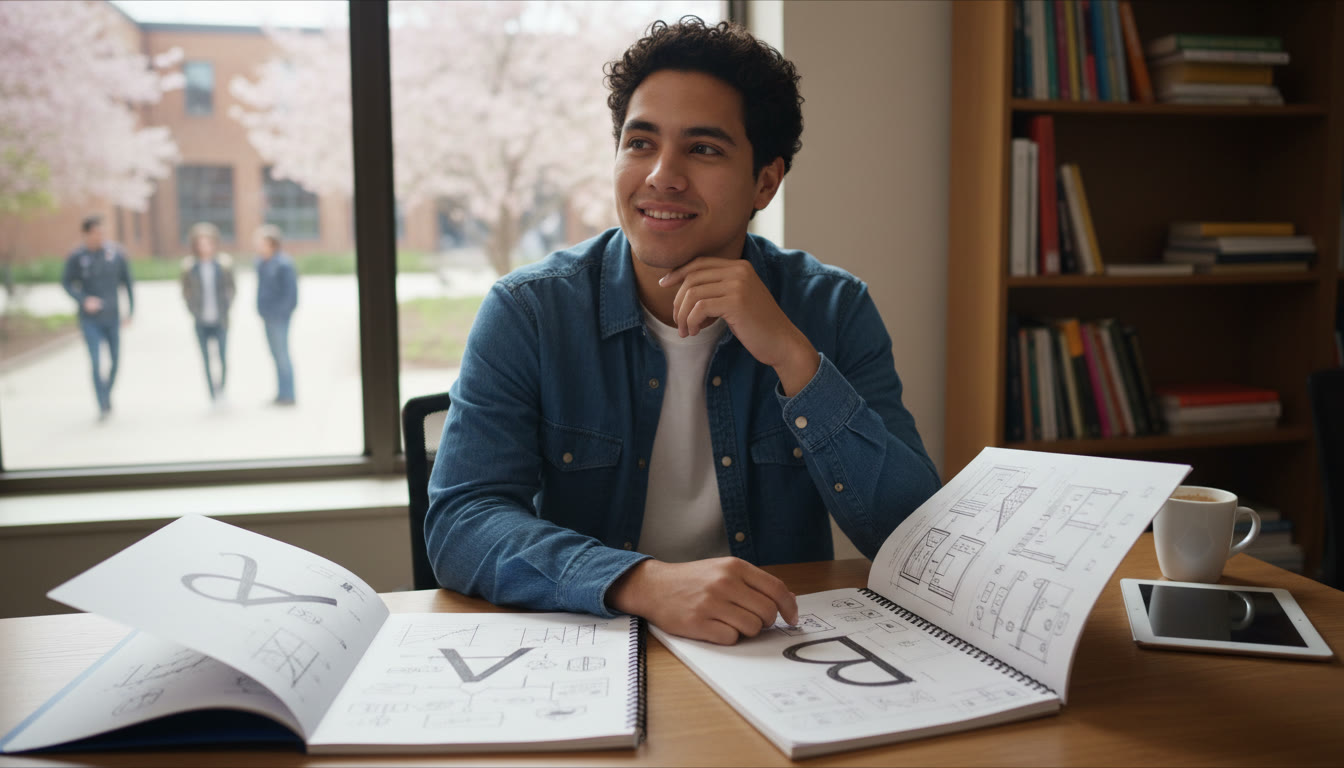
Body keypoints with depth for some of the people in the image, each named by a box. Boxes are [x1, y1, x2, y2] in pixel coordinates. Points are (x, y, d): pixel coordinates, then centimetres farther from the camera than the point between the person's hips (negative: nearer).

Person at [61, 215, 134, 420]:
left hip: (112, 317, 2)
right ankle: (103, 406, -2)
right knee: (96, 362, -8)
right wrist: (83, 300, -15)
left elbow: (127, 281, 3)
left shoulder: (116, 253, -6)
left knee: (115, 360, 11)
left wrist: (130, 309, 2)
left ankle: (108, 394, 34)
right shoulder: (76, 257, -9)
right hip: (90, 320, -2)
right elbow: (66, 282, 1)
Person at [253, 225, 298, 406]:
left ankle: (288, 395, 4)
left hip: (278, 318, -8)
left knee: (282, 355, -3)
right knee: (277, 355, 13)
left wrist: (277, 314, -15)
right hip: (268, 318, 8)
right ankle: (282, 393, 20)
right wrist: (261, 310, 13)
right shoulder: (261, 263, 10)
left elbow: (291, 292, -16)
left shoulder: (283, 264, -16)